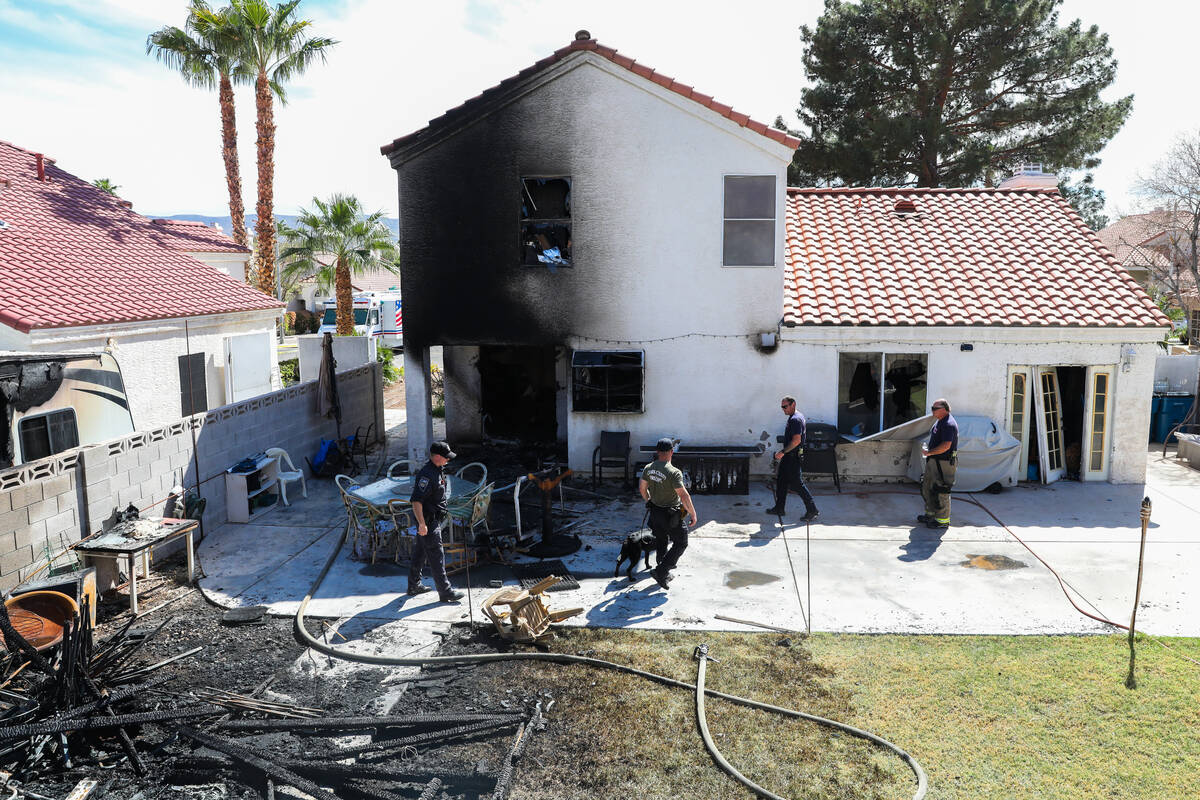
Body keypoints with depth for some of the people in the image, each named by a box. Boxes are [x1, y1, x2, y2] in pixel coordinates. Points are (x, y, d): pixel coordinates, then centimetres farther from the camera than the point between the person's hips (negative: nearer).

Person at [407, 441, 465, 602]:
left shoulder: (437, 470, 10)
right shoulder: (427, 474, -23)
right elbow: (416, 500, -28)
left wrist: (441, 517, 28)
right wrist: (422, 524, -29)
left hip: (435, 520, 10)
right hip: (429, 522, -10)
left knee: (421, 552, 19)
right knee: (436, 556, -5)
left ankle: (414, 586, 31)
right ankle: (445, 592, 1)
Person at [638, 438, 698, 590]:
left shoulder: (648, 468, -5)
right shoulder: (673, 472, -26)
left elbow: (642, 488, 8)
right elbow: (684, 496, -26)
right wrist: (693, 514, -15)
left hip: (655, 511, 7)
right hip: (671, 515, -7)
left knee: (661, 542, 23)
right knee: (680, 544, 10)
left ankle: (664, 574, 33)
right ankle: (661, 571, 1)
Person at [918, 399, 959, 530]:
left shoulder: (949, 424, -19)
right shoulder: (938, 421, 14)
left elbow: (946, 445, -26)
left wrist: (929, 452, -20)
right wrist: (927, 448, 11)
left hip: (943, 463, -11)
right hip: (933, 461, 11)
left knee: (940, 492, -4)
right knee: (927, 488, 19)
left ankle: (943, 521, 6)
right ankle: (930, 514, 33)